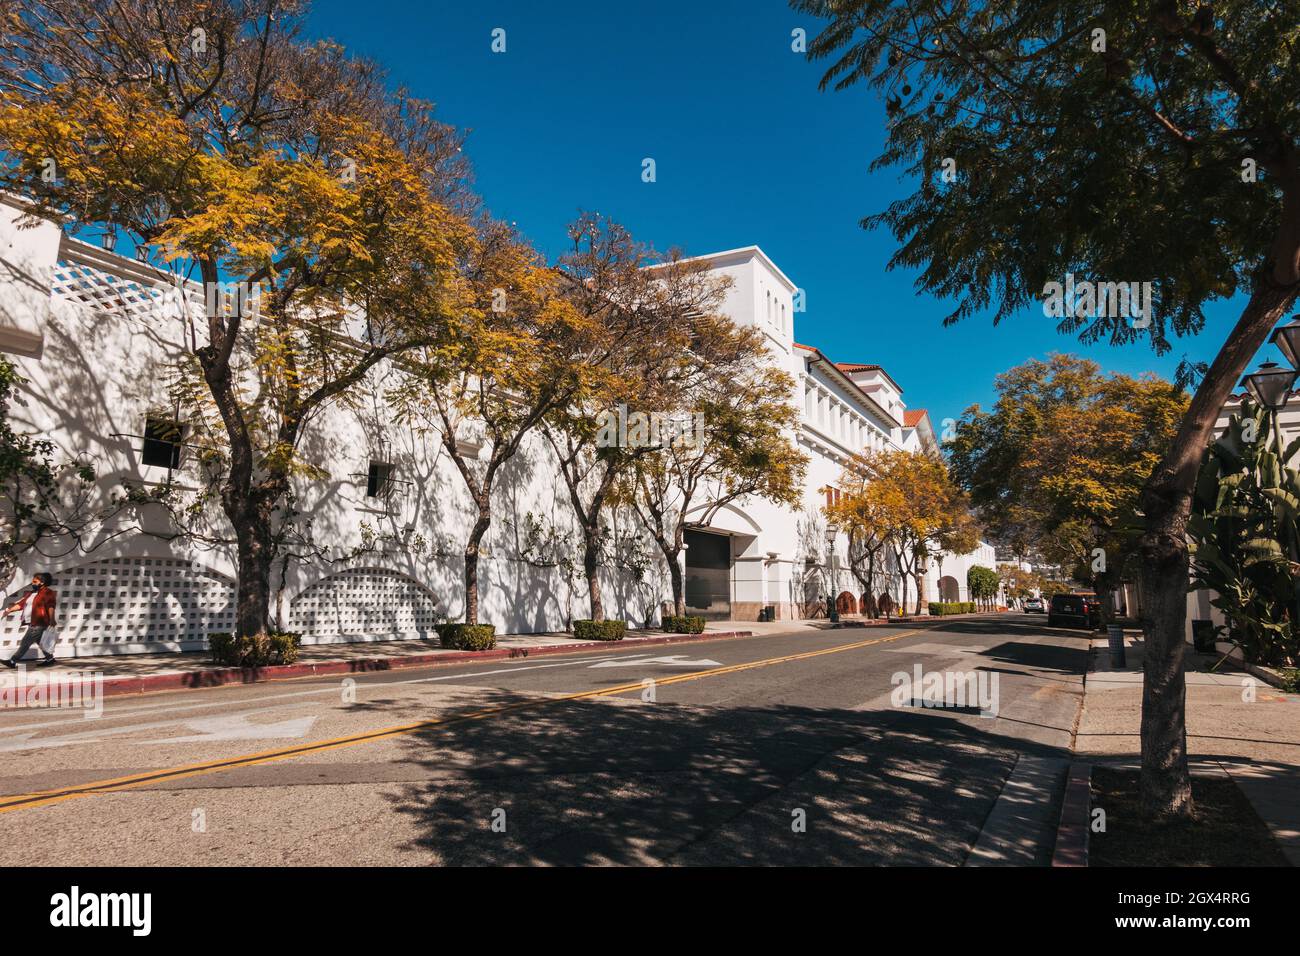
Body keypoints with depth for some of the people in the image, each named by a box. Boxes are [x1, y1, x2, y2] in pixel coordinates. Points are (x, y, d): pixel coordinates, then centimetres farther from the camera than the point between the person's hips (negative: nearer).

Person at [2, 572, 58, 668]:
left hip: (39, 623, -8)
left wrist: (51, 619, -30)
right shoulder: (30, 593, 17)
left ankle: (13, 661, -2)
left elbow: (51, 606, -20)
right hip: (32, 623, 8)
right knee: (39, 641, 12)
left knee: (26, 642, -5)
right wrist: (9, 610, 2)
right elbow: (20, 603, 16)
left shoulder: (47, 592, -9)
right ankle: (49, 658, 19)